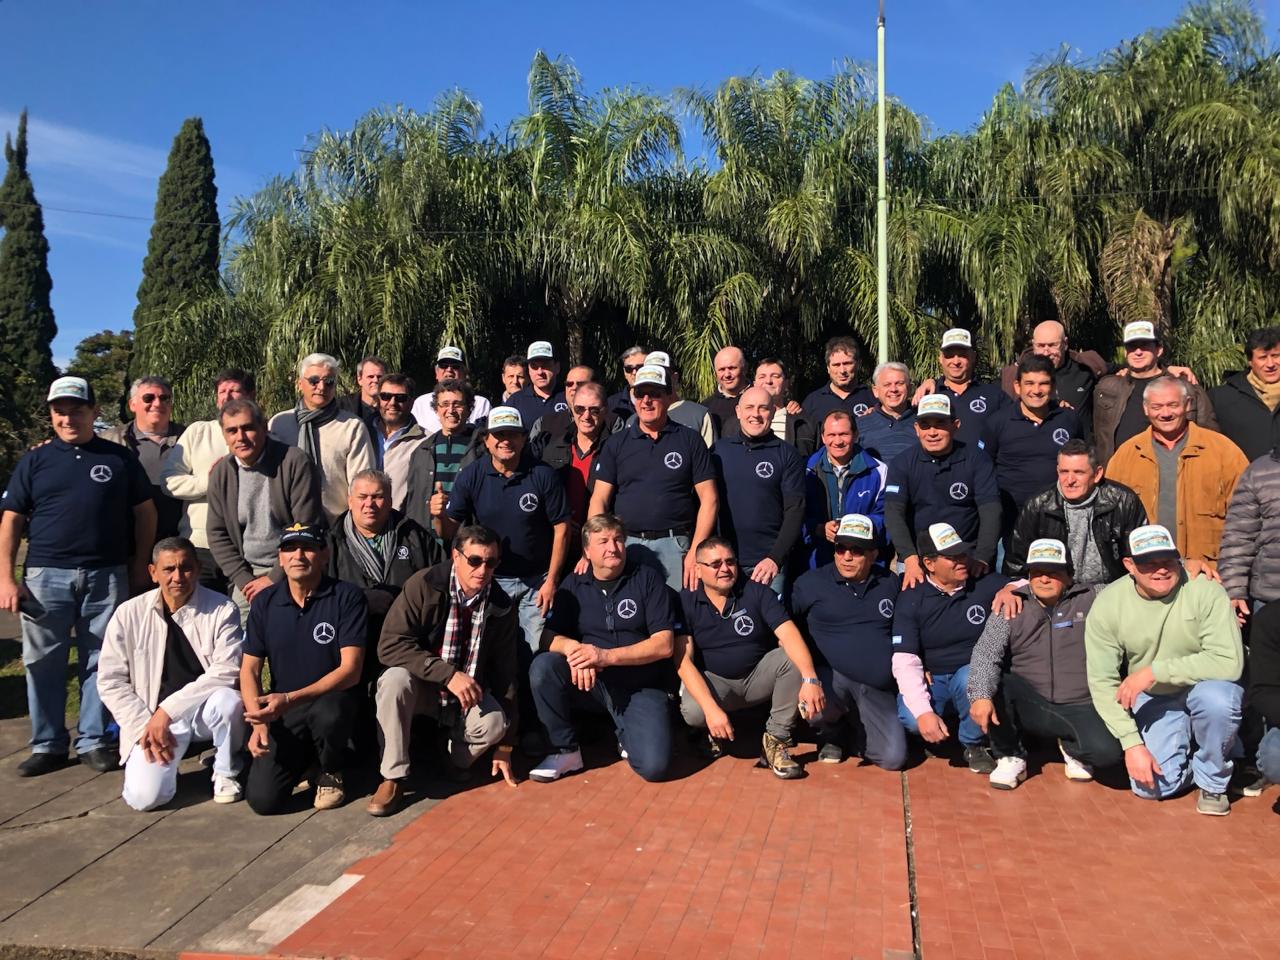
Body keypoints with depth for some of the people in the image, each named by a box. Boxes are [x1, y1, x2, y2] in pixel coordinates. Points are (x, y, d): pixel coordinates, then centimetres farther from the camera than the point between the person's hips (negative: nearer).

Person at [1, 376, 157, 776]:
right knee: (44, 663, 5)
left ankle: (94, 740, 16)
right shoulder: (35, 460, 7)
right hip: (46, 576, 1)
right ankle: (47, 745, 17)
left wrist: (139, 565, 4)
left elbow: (145, 512, 10)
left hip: (107, 577, 0)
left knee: (100, 661, 5)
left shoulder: (119, 458, 6)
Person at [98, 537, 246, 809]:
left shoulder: (221, 610, -10)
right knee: (144, 797, -21)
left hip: (206, 708, 0)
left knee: (228, 700, -35)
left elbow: (227, 671, -19)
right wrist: (145, 726, -11)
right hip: (152, 716, 1)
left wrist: (168, 710, -23)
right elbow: (110, 680, -1)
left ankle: (226, 771, -4)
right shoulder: (129, 614, -3)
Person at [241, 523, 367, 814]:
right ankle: (305, 758, 21)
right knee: (262, 798, -14)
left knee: (326, 713, -39)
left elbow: (350, 669, -17)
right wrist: (258, 722, -11)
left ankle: (331, 771, -3)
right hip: (282, 713, 3)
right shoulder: (265, 602, 3)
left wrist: (290, 699, -26)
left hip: (333, 698, -3)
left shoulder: (347, 596, -10)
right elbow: (249, 670, 5)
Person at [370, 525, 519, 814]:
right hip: (422, 685, -1)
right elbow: (390, 645, -23)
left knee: (494, 723, -30)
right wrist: (448, 674, -34)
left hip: (469, 693, 1)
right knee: (395, 679, -34)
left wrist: (505, 747, -1)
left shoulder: (502, 607, -8)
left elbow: (505, 673, -2)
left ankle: (456, 761, 5)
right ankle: (393, 778, -18)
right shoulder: (423, 585, -17)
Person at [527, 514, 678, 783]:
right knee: (542, 666, -27)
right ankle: (565, 750, -8)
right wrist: (572, 648, -24)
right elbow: (549, 636, 0)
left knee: (654, 766, -24)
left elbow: (664, 644, -10)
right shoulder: (574, 585, 6)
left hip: (641, 688, -2)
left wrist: (607, 656, -21)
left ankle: (626, 732, 11)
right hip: (589, 684, 2)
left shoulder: (647, 579, -3)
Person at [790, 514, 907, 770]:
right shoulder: (810, 583, 1)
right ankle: (832, 732, 5)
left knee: (893, 758, -13)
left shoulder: (890, 583, 12)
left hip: (878, 689, 3)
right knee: (815, 710, -36)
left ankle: (857, 730, 23)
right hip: (831, 677, -2)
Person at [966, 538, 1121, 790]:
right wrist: (981, 696, -29)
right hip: (1029, 706, 0)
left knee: (1107, 751, -28)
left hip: (1080, 709, 0)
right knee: (992, 683, -29)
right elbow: (985, 654, -12)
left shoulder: (1090, 599, 4)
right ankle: (1010, 757, -4)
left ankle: (1072, 747, 11)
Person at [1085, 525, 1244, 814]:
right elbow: (1102, 682, -13)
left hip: (1203, 686, -1)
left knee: (1217, 697, -35)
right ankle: (1186, 750, 23)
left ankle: (1212, 782, -5)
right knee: (1151, 787, -13)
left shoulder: (1204, 590, -21)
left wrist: (1154, 671, -31)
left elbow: (1229, 662, -28)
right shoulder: (1107, 604, -16)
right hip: (1152, 699, 1)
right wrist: (1132, 743, -19)